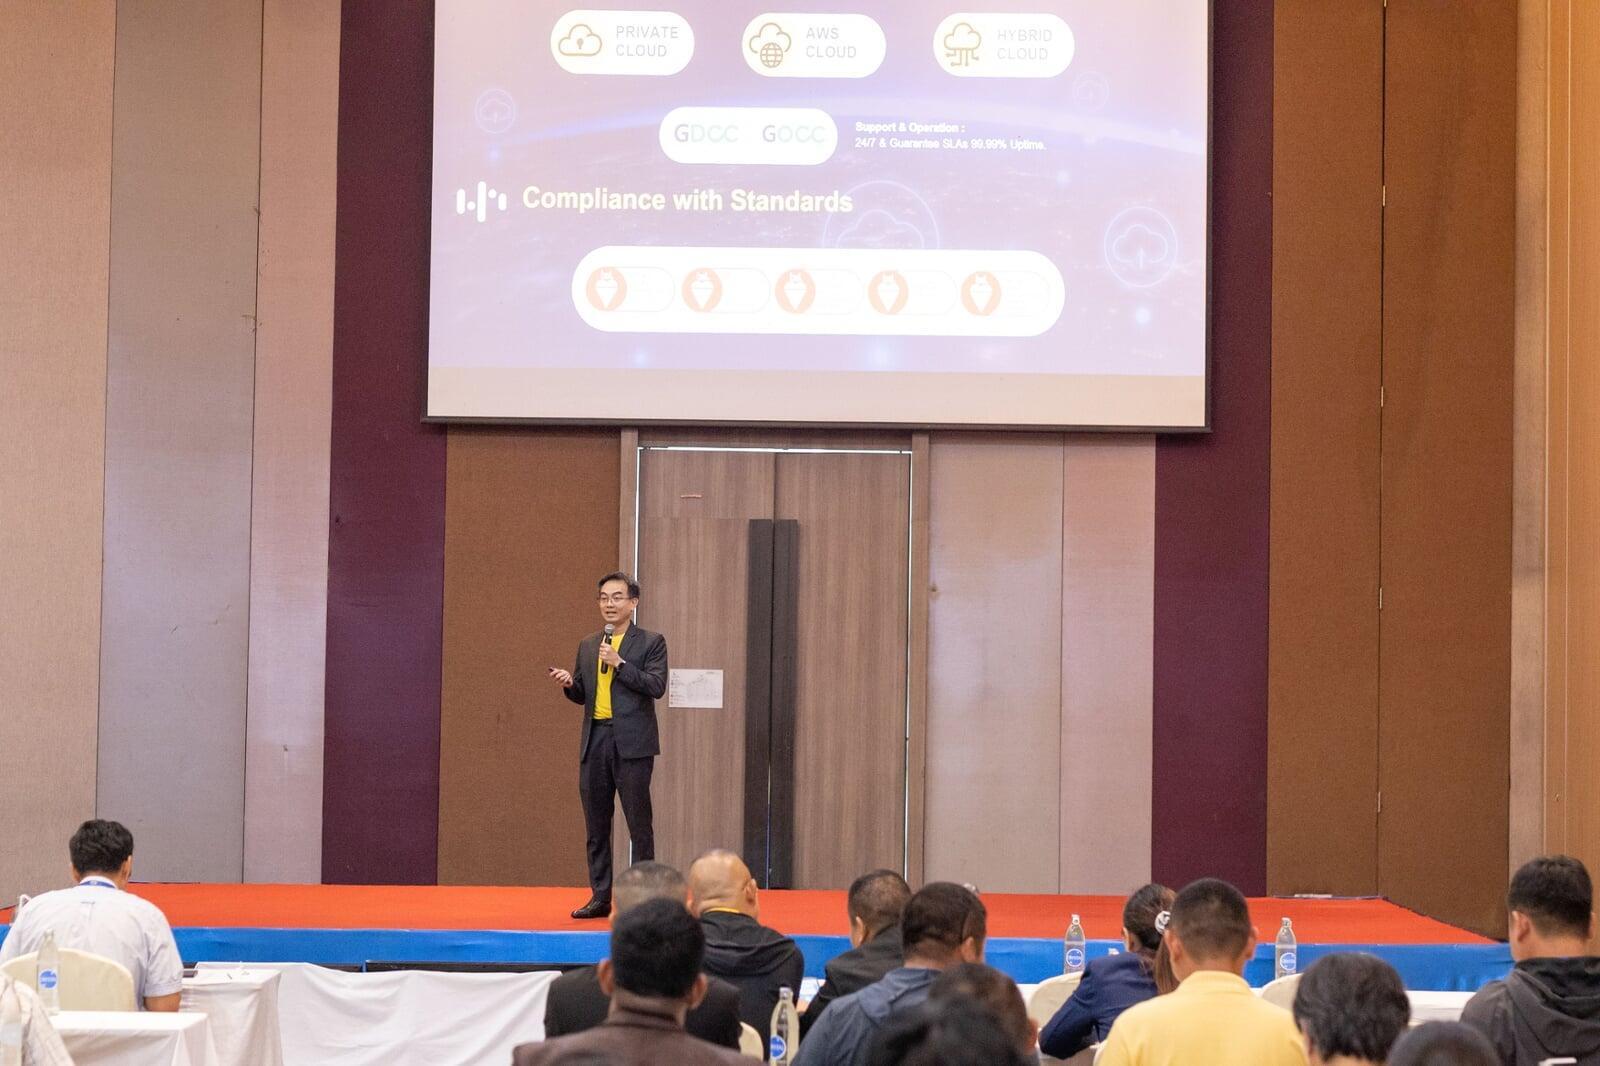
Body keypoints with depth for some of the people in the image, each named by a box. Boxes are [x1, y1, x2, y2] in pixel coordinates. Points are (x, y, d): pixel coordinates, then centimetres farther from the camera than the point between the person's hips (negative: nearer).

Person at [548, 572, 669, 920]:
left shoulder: (651, 642, 0)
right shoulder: (588, 645, 16)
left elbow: (656, 686, -11)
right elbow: (582, 696, 19)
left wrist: (619, 663, -16)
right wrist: (569, 684, -2)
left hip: (631, 743, -5)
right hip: (595, 741, 6)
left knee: (638, 821, -3)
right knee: (596, 823, 8)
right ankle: (600, 897, 14)